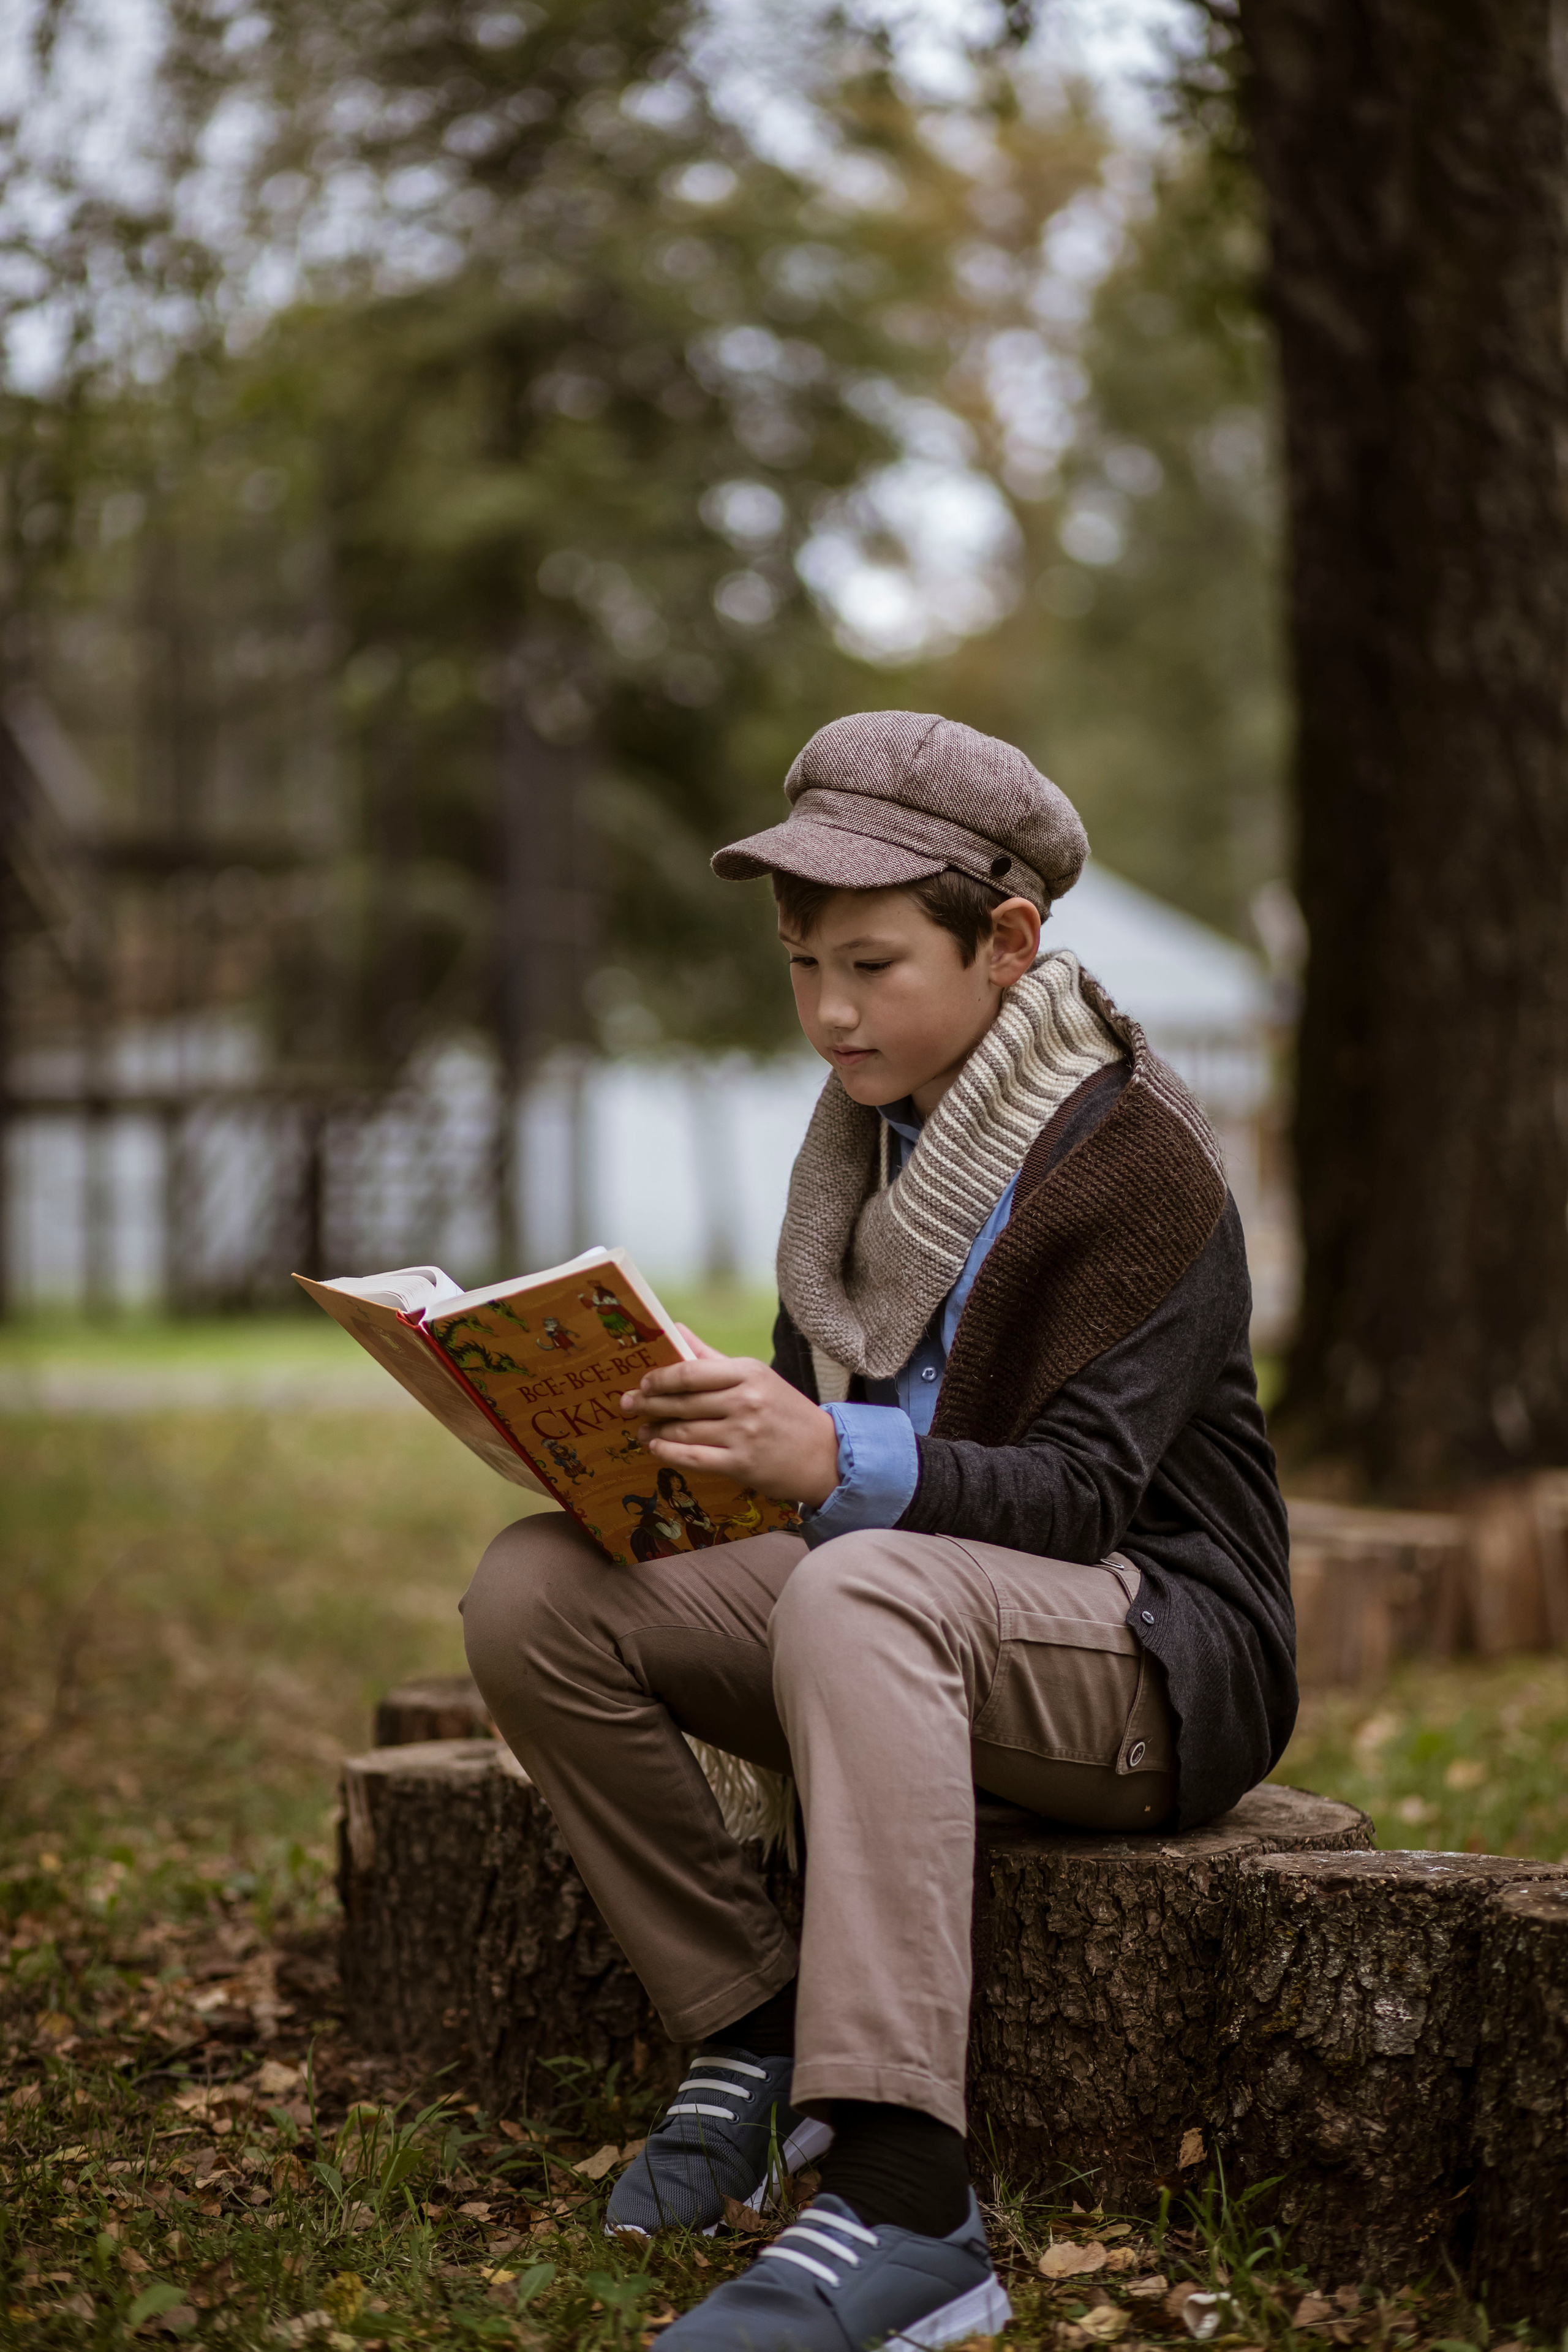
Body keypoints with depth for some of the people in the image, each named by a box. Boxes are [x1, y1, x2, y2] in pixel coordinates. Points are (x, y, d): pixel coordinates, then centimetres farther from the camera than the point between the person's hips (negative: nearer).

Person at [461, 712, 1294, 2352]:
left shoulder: (1134, 1157, -13)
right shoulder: (874, 1133, 10)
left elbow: (1081, 1492, -22)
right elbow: (821, 1418, 12)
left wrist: (840, 1460, -39)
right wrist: (677, 1431, -10)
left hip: (1160, 1651, -7)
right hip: (900, 1615, 7)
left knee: (854, 1591, -40)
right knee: (535, 1593, -13)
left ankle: (900, 2204, -47)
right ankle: (748, 2034, -2)